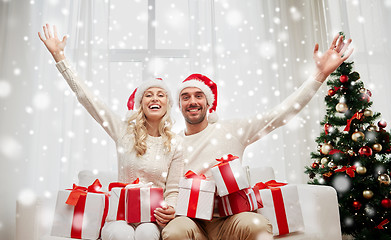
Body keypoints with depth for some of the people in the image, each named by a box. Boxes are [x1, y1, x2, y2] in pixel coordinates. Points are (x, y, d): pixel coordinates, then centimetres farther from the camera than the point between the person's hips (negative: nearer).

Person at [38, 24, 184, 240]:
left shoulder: (175, 145, 2)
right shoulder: (124, 132, 2)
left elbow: (173, 190, 4)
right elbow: (86, 96, 2)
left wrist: (170, 210, -19)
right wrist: (59, 56, 3)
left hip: (153, 215, 0)